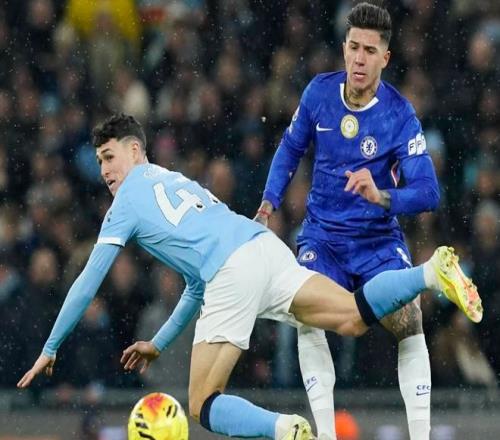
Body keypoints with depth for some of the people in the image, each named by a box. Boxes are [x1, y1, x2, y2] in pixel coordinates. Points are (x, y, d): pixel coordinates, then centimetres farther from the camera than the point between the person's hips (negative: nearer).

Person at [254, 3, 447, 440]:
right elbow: (291, 147, 12)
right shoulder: (320, 91, -6)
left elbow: (428, 191, -24)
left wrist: (382, 196, -41)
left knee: (409, 324, -17)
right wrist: (269, 203, 2)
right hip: (323, 236, 2)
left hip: (379, 238, -2)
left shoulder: (399, 114, -16)